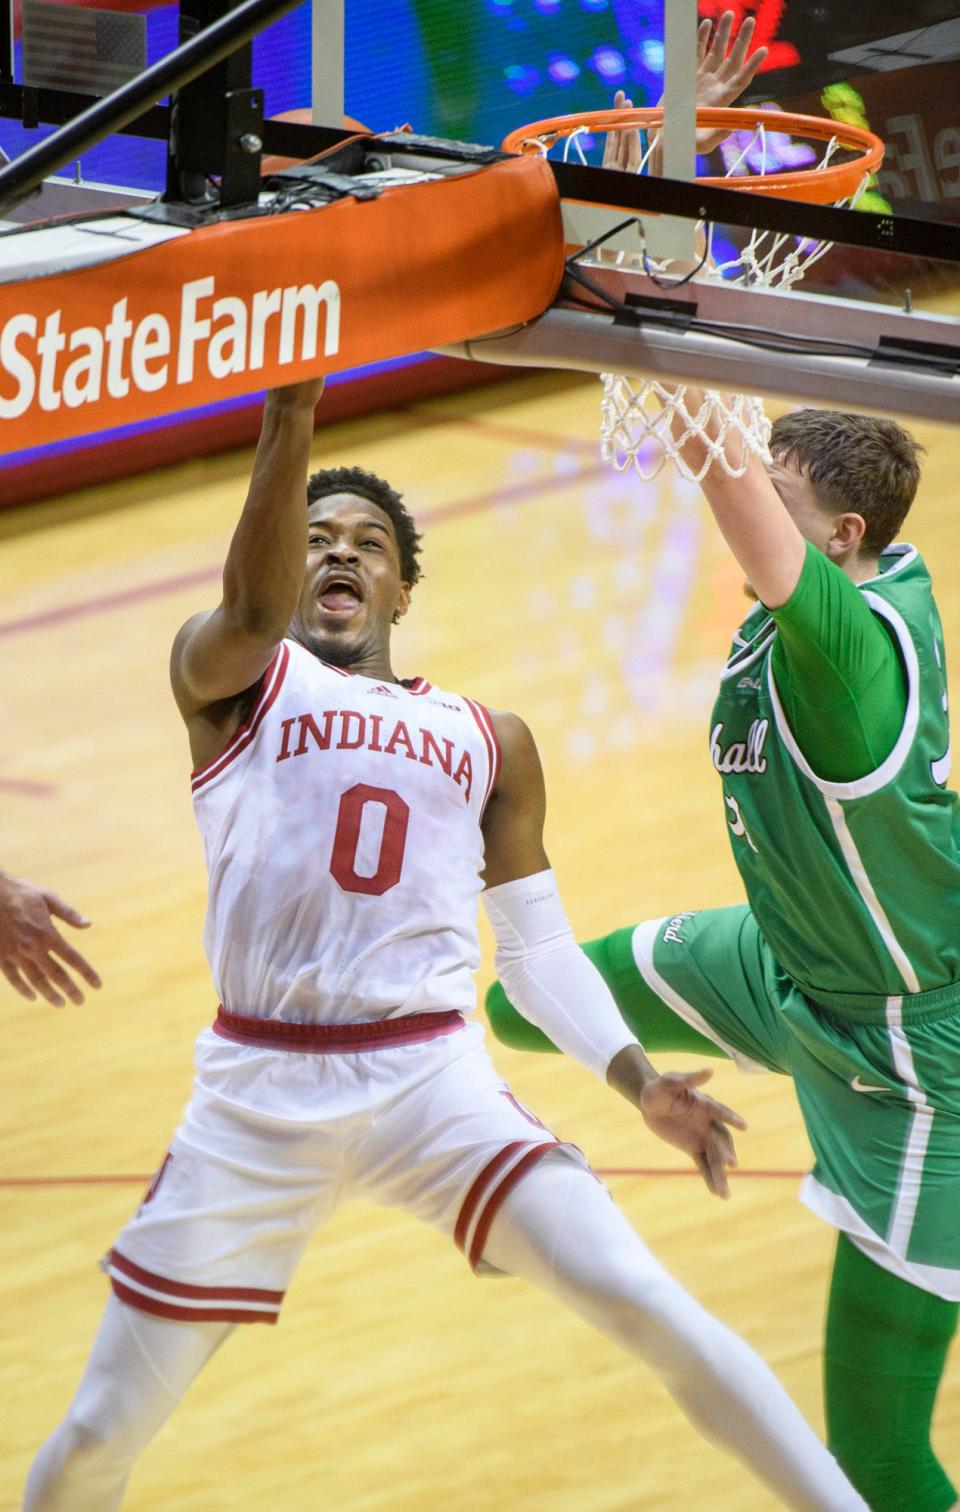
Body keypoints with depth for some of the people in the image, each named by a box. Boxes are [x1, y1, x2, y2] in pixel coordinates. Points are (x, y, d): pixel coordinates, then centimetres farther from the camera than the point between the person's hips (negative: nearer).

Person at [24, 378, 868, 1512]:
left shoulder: (488, 743, 17)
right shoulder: (233, 677, 7)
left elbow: (538, 947, 20)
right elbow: (254, 609, -17)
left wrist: (639, 1078, 4)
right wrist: (291, 412, -28)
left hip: (434, 1083, 2)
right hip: (257, 1094, -2)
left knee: (652, 1311, -16)